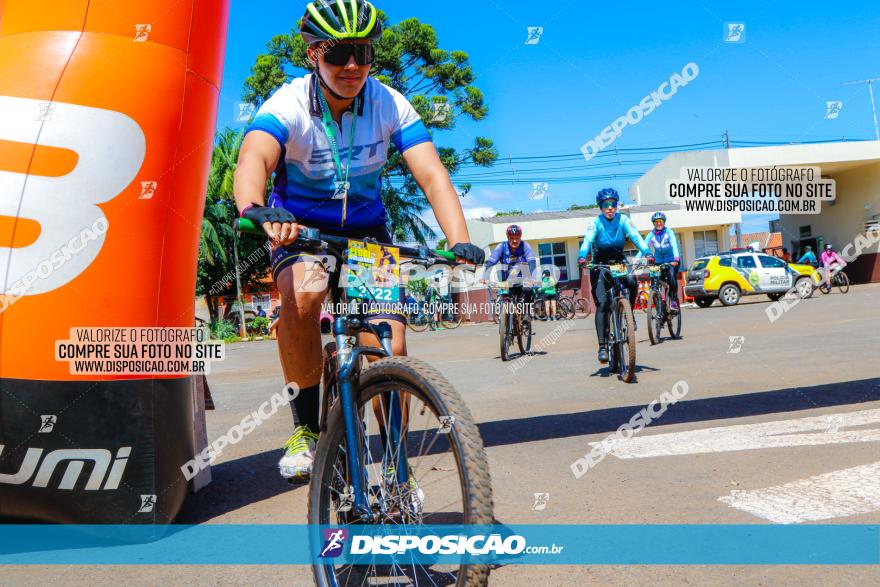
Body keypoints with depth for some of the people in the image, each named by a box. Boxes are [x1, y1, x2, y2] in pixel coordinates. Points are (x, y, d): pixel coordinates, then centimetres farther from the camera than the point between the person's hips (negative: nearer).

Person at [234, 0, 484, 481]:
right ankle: (308, 426, -14)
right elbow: (252, 159, -40)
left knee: (390, 352, -14)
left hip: (366, 228, 2)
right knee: (301, 296, -35)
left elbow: (431, 174, -26)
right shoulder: (287, 105, -20)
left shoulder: (390, 105, -14)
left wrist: (460, 242, -44)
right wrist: (254, 209, -64)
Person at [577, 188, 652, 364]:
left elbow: (635, 236, -18)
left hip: (619, 261, 2)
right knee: (602, 303, -16)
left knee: (632, 282, -31)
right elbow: (588, 240, -26)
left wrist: (647, 253, -36)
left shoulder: (623, 219, -5)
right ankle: (602, 346, -16)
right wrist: (582, 257, -46)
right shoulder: (595, 222, -10)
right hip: (600, 264, -2)